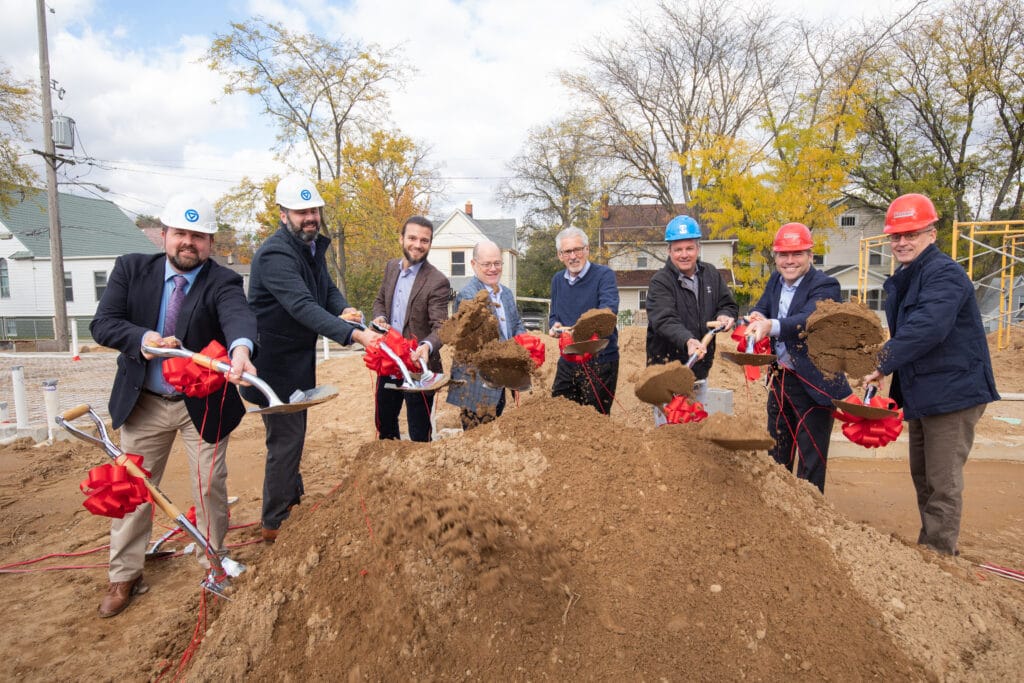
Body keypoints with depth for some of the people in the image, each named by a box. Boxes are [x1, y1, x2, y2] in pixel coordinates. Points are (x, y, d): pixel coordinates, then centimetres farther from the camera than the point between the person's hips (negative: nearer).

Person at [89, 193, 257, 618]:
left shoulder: (223, 282, -14)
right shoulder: (131, 269, -4)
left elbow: (238, 316, -35)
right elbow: (103, 323, -8)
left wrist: (240, 349, -58)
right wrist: (143, 339, -28)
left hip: (203, 403, -2)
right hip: (143, 402, 3)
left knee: (210, 486, 9)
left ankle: (213, 561, 32)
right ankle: (124, 578, 31)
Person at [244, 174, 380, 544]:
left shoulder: (314, 246, 5)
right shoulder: (275, 254, -25)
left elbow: (327, 289, 12)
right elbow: (303, 307, -37)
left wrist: (344, 309, -11)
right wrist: (355, 334, -47)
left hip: (299, 358, 9)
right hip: (274, 363, -9)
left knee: (293, 433, 23)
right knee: (286, 440, -1)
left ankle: (293, 498, 43)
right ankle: (274, 525, 16)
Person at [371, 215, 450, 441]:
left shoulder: (437, 282, -16)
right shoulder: (391, 267, 4)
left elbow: (440, 327, -21)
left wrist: (427, 346, -42)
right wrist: (379, 318, -4)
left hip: (418, 367, -6)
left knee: (419, 435, 5)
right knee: (384, 423, 23)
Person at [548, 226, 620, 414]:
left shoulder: (604, 275, -10)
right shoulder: (557, 280, 11)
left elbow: (609, 310, -26)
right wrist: (555, 325, -5)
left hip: (600, 361, -6)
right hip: (567, 359, 6)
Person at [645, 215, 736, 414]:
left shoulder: (711, 274, 6)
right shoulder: (660, 282, -13)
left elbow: (729, 305, 14)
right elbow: (664, 321, -26)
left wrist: (724, 315, -10)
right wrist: (687, 340, -44)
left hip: (700, 370, 6)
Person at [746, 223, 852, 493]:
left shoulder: (826, 286, -16)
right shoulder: (775, 280, 6)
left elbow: (807, 319, -34)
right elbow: (760, 309, -5)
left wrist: (771, 326, -52)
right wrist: (756, 316, -30)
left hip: (813, 383, -7)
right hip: (780, 379, 7)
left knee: (811, 459, 3)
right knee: (776, 454, 19)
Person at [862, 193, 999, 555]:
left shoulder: (945, 274, -17)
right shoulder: (902, 280, 12)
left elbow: (927, 327, -33)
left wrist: (884, 362, -36)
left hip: (952, 392, -10)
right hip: (920, 393, 10)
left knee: (942, 482, -3)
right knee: (922, 476, 19)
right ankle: (927, 547, 33)